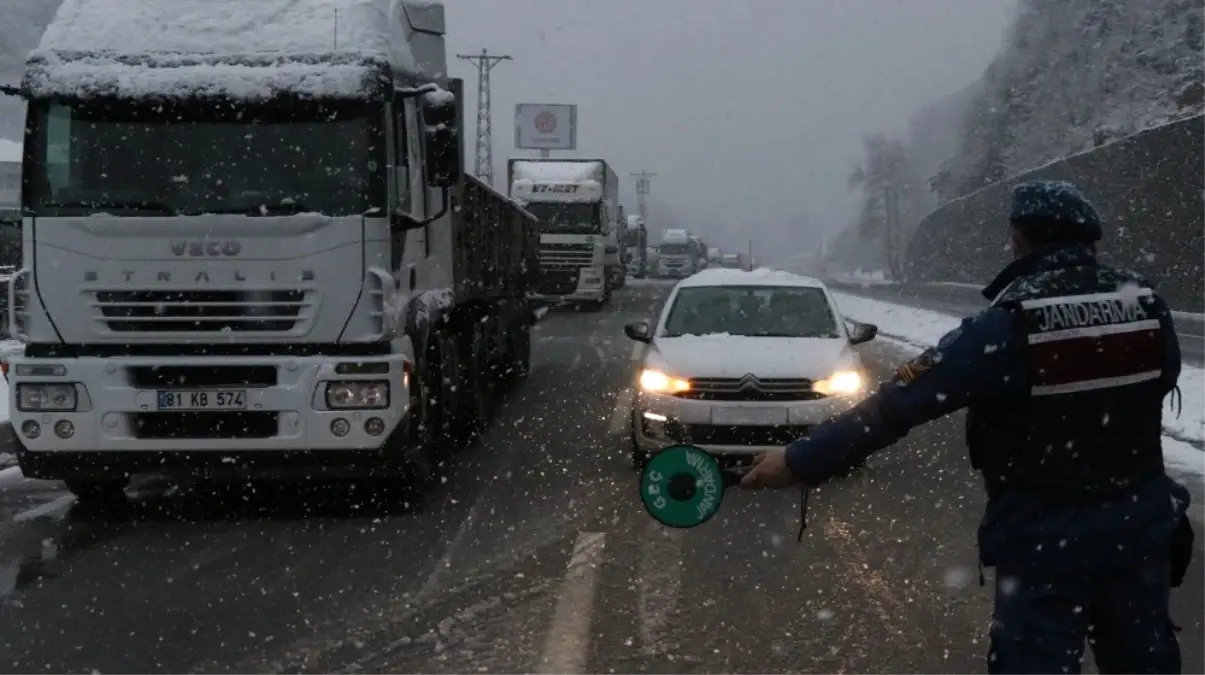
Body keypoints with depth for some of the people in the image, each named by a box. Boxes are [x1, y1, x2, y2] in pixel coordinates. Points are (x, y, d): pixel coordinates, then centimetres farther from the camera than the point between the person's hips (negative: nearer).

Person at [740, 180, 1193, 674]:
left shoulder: (1011, 324, -17)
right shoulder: (1148, 305, -4)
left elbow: (901, 402, -17)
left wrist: (800, 461, -13)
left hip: (1046, 537, -5)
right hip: (1140, 526, 5)